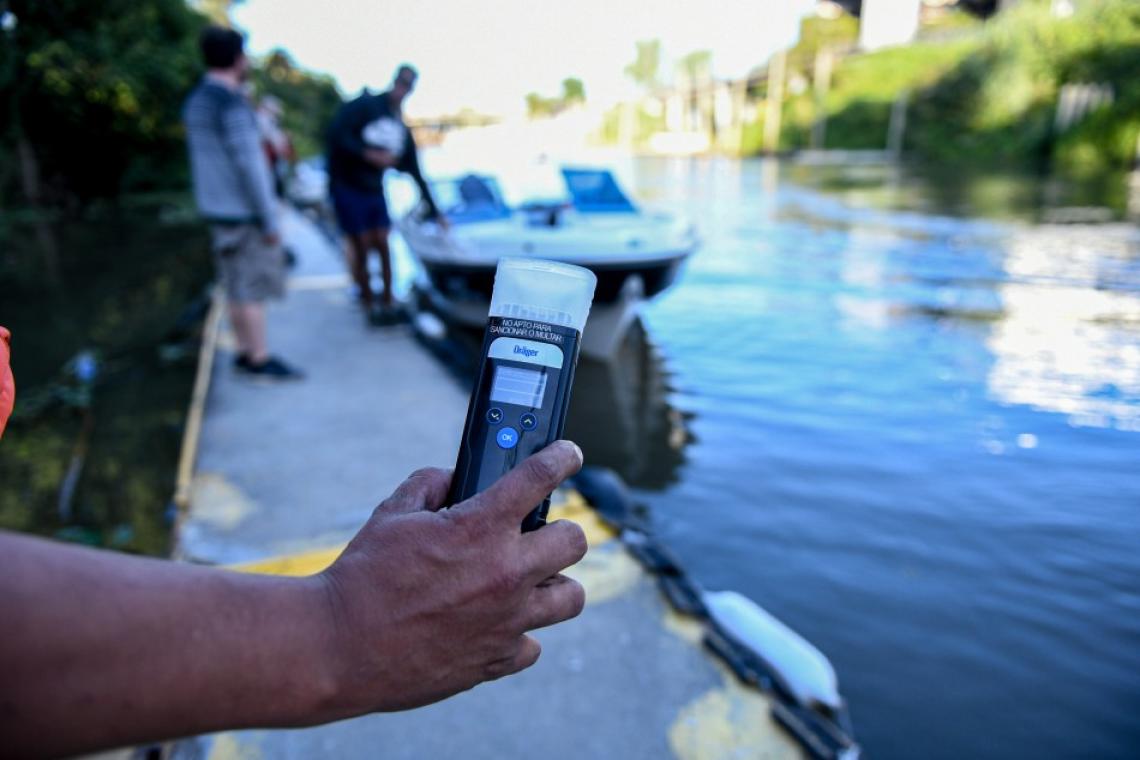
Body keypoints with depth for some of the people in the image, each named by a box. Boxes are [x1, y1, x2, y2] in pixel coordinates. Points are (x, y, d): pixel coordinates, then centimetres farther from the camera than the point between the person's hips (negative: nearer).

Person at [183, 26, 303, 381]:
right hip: (245, 211, -9)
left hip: (220, 209, 9)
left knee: (238, 285, 12)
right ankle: (261, 360, 1)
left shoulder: (197, 102, 13)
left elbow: (203, 162, 18)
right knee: (254, 286, -4)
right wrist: (271, 220, -18)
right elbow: (249, 167, -22)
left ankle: (246, 353, 18)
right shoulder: (232, 104, -18)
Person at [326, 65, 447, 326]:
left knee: (382, 244, 1)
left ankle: (388, 301, 12)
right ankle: (369, 304, 8)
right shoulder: (365, 106, -9)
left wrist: (434, 211, 10)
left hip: (374, 191, 5)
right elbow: (336, 133, -17)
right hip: (347, 187, -5)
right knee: (362, 246, -4)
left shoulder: (403, 131, 8)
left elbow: (415, 174, 11)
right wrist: (368, 155, -24)